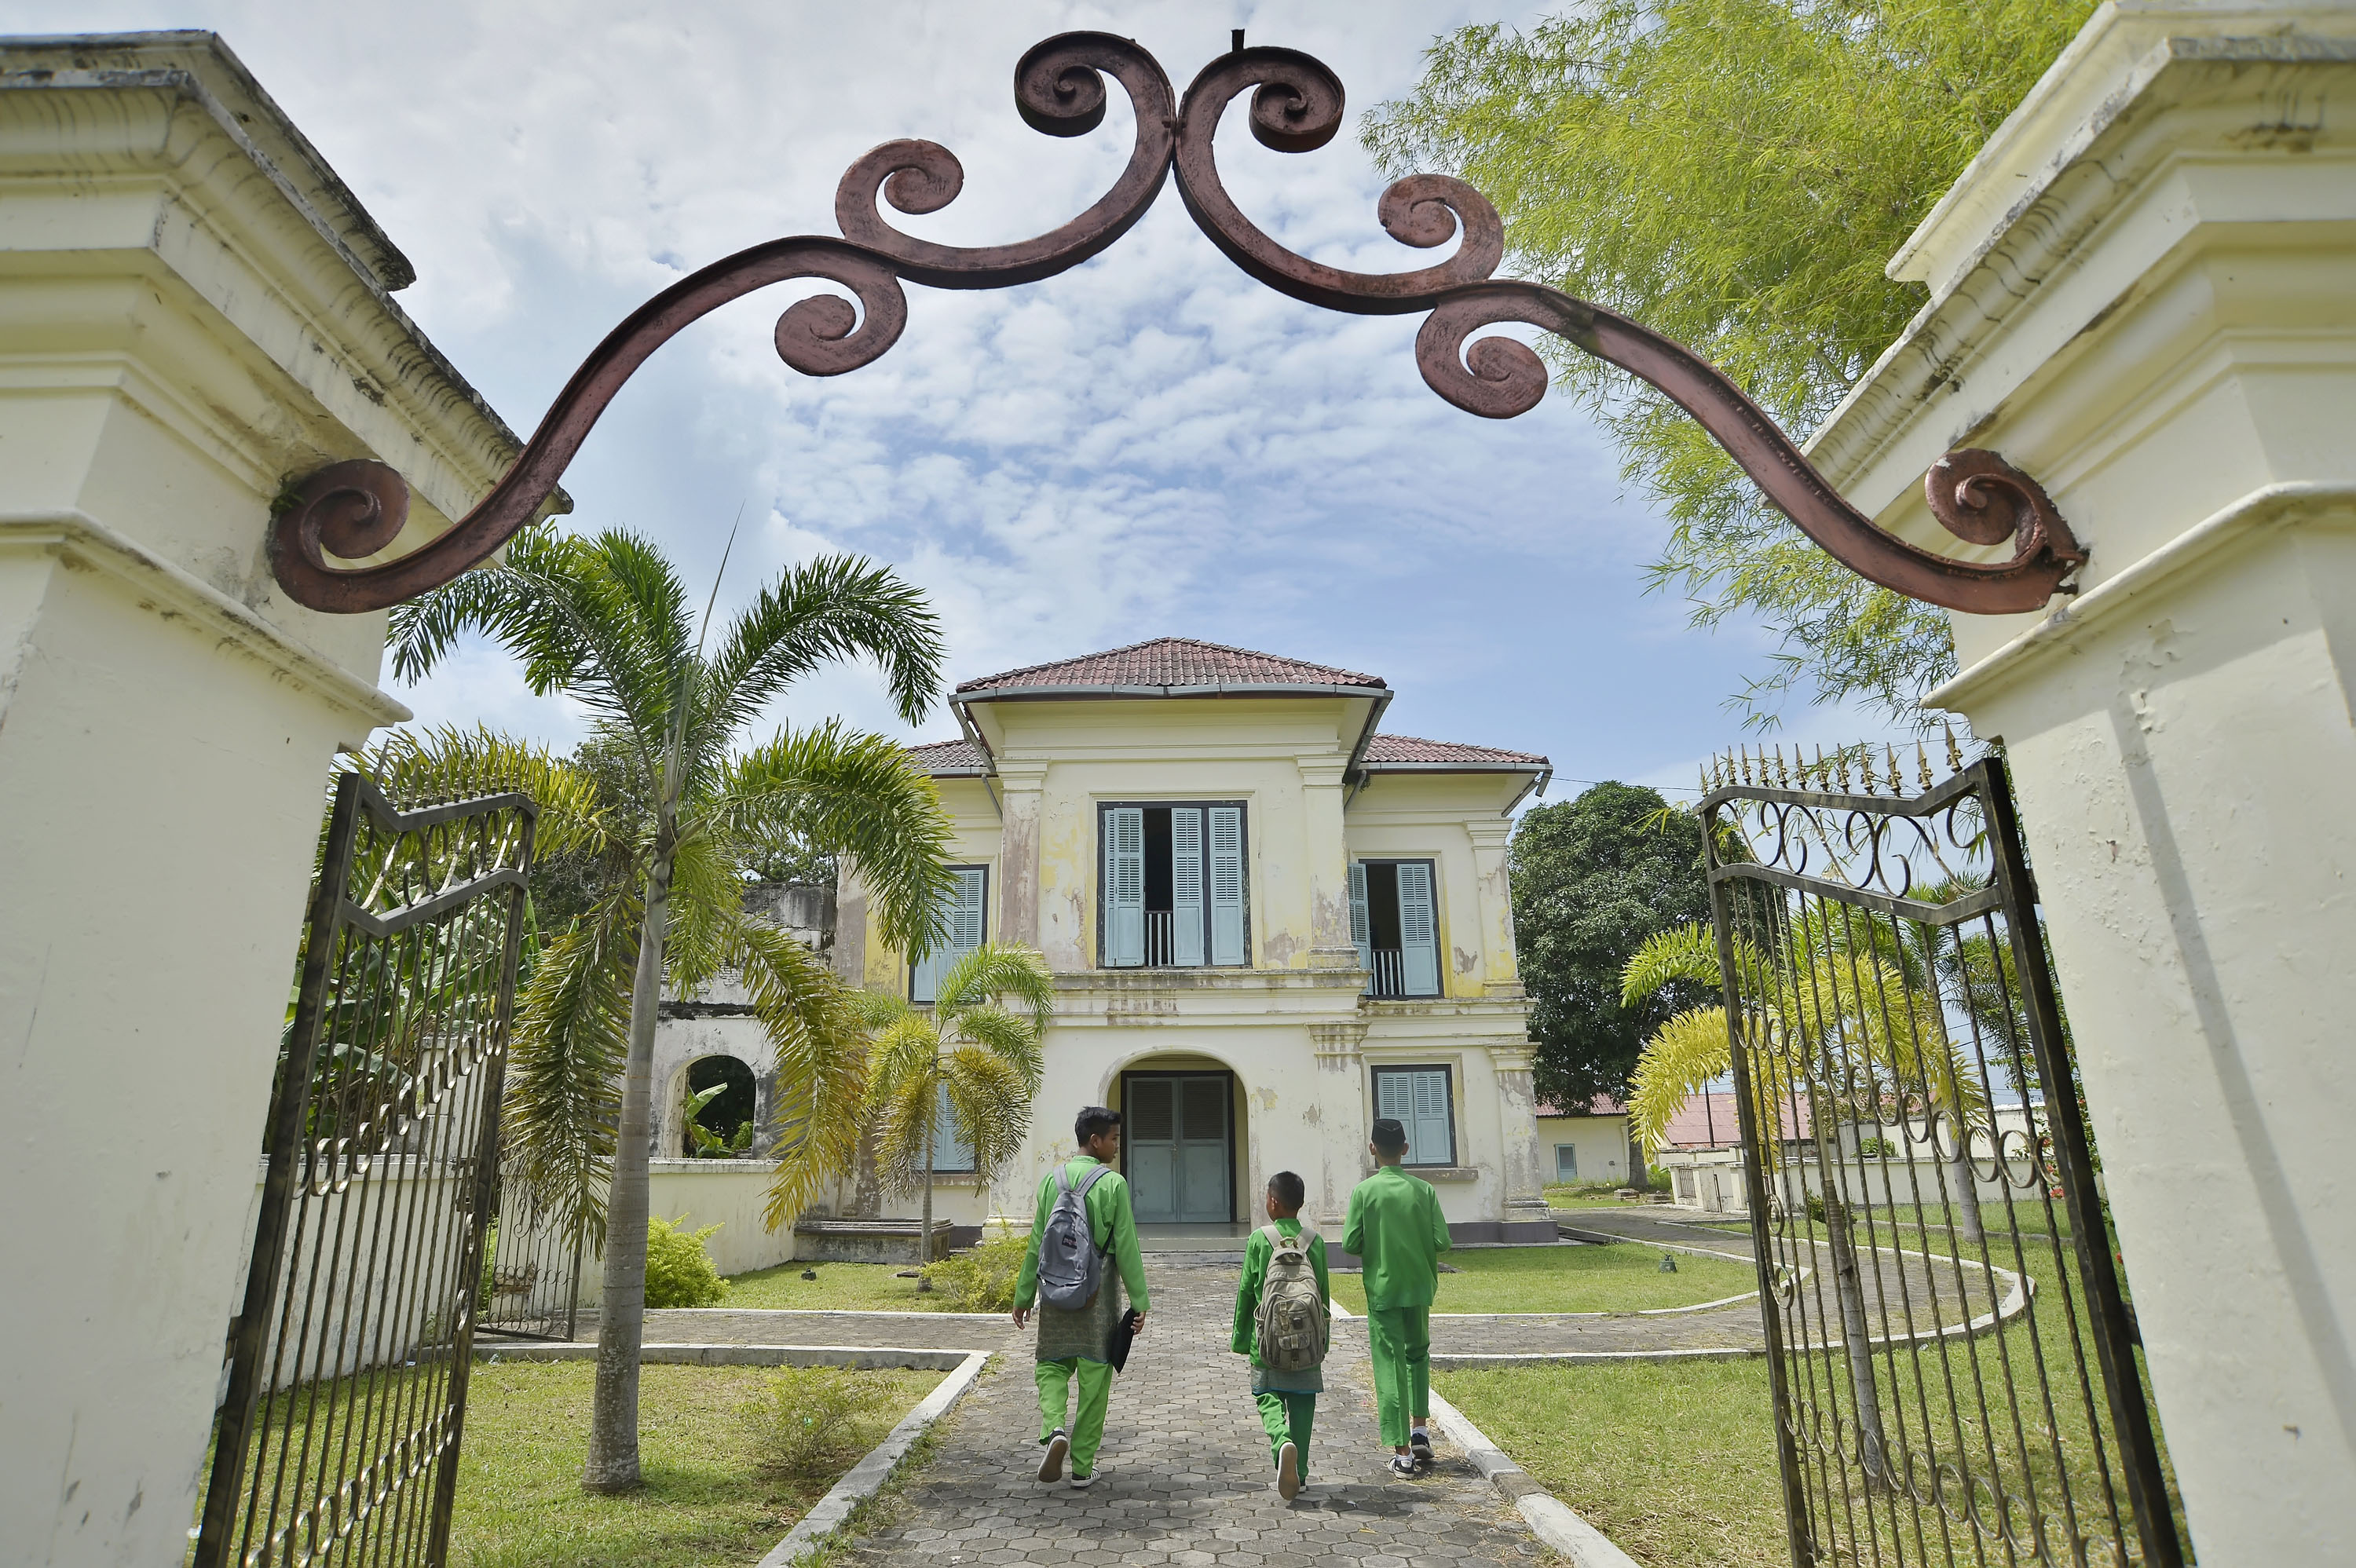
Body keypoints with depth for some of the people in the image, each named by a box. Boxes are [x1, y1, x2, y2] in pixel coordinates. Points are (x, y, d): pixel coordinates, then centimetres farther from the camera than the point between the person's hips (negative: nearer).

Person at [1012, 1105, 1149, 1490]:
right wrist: (1139, 1300, -3)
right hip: (1099, 1292, -3)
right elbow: (1126, 1248, -9)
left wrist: (1024, 1296, 13)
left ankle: (1054, 1430, -10)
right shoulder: (1113, 1184, -9)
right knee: (1094, 1377, 8)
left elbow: (1037, 1244, 5)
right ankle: (1082, 1468, 15)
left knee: (1051, 1364, 16)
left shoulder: (1052, 1179, 2)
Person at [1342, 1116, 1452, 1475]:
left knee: (1390, 1369, 4)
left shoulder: (1363, 1191, -10)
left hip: (1382, 1288, -2)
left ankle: (1402, 1453, 5)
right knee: (1418, 1354, 25)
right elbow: (1441, 1241, -7)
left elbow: (1351, 1244, -12)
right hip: (1418, 1286, 2)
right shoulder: (1424, 1190, -5)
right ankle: (1420, 1429, 16)